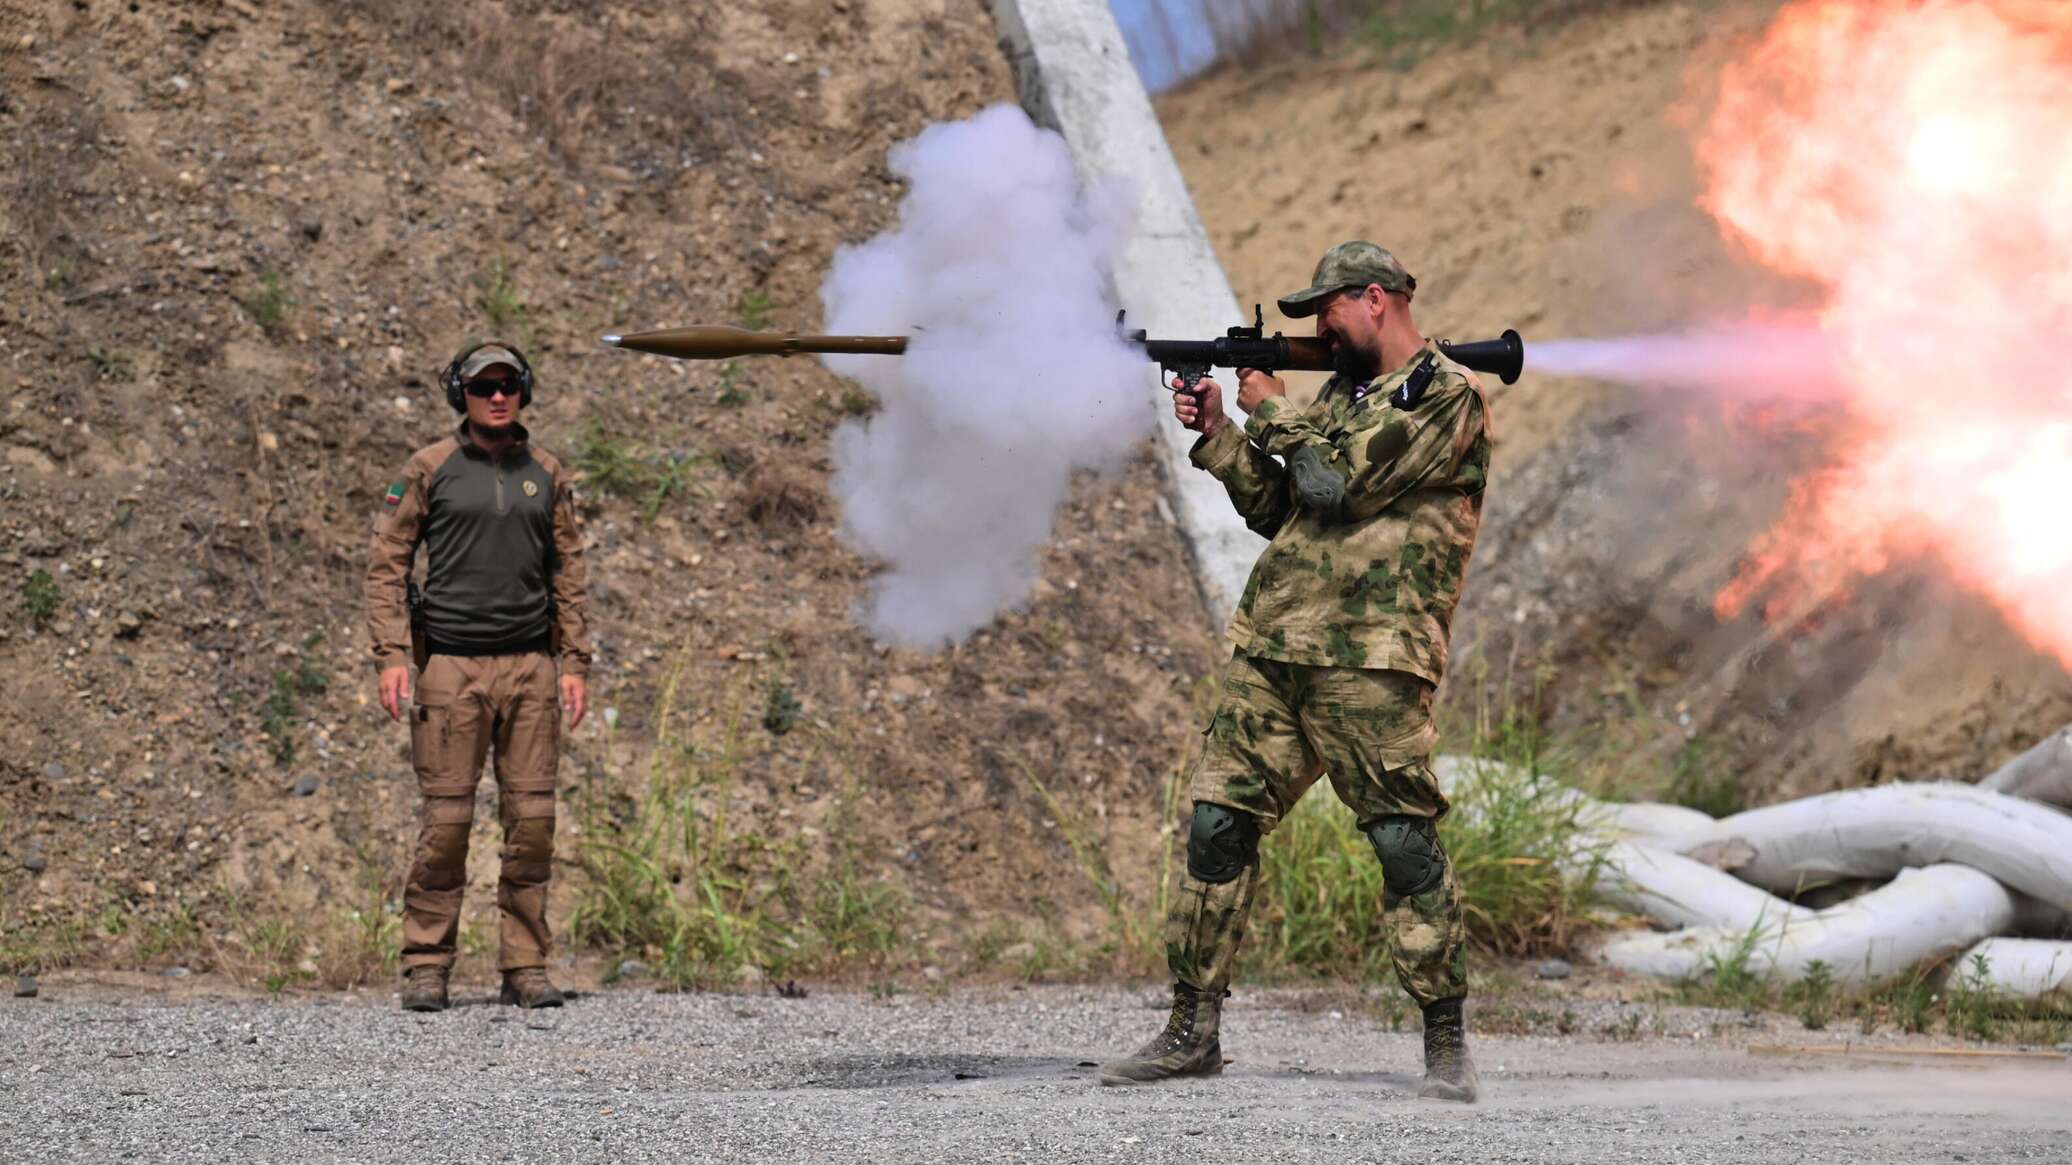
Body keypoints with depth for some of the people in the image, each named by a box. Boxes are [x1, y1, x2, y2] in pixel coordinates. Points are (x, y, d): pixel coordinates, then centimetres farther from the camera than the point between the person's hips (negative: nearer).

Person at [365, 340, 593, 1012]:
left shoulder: (546, 474, 11)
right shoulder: (430, 470, 2)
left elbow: (568, 574, 14)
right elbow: (386, 564, 1)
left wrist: (575, 663, 6)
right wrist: (390, 658, -8)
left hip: (530, 666, 3)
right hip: (451, 664, -3)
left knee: (532, 817, 0)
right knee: (446, 817, -4)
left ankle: (526, 967, 7)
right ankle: (426, 968, 4)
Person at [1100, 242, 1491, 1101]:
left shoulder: (1447, 395, -6)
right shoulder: (1339, 395, 22)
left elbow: (1338, 482, -16)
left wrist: (1271, 408, -2)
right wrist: (1217, 433, 10)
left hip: (1370, 660, -8)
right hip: (1271, 650, 8)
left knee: (1405, 842, -7)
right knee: (1217, 827, 4)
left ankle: (1446, 1045, 3)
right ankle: (1192, 1033, 11)